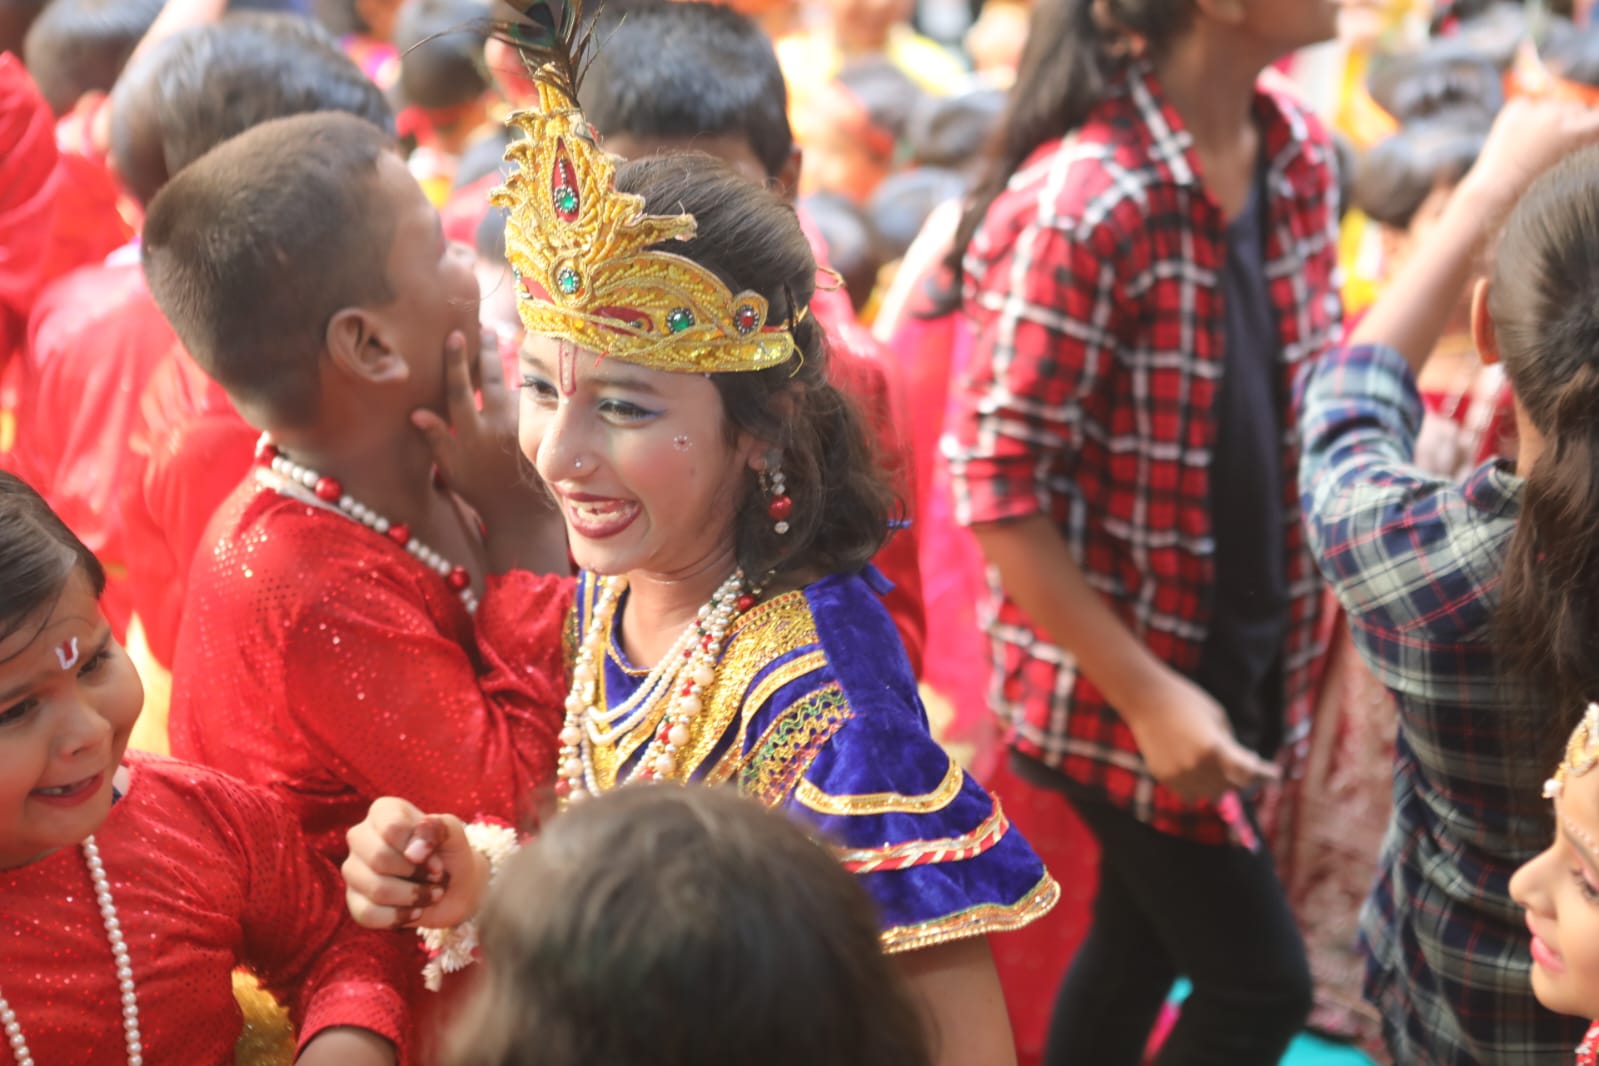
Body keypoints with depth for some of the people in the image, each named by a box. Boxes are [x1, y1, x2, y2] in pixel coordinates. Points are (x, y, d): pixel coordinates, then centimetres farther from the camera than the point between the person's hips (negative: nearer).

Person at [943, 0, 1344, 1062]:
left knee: (1146, 941, 21)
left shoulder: (1303, 155, -2)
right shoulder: (1079, 207, -26)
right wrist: (1147, 695, -21)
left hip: (1247, 647, 7)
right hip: (1124, 668, -7)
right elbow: (994, 486, -22)